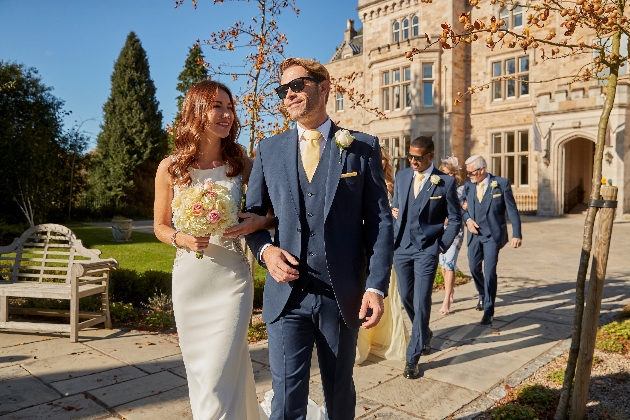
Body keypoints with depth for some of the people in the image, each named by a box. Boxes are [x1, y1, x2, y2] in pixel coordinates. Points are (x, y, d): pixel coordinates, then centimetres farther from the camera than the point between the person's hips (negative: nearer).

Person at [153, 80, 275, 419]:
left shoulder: (241, 162, -3)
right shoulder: (170, 168, -2)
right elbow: (160, 226, 7)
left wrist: (258, 222, -19)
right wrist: (180, 239, -13)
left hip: (231, 276, -2)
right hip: (189, 277, 2)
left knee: (220, 375, -5)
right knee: (198, 368, 17)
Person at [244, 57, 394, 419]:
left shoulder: (363, 148, 0)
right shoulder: (269, 150, 6)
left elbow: (380, 221, -2)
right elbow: (253, 214, 11)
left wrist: (376, 287, -10)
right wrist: (265, 249, -10)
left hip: (343, 296, 0)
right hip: (286, 294, 1)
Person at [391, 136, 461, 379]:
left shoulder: (445, 182, -8)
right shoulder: (402, 176, 4)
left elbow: (455, 218, -1)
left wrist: (442, 245, -6)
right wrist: (393, 239, 7)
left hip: (427, 250, -4)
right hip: (402, 247, 4)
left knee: (421, 302, -2)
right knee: (406, 297, 13)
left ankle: (413, 358, 8)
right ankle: (424, 334, 41)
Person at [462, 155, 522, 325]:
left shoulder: (501, 183, -8)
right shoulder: (468, 186, 3)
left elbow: (512, 210, -6)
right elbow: (462, 207, 13)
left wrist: (517, 234, -10)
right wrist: (467, 219, -9)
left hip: (493, 235, -4)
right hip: (474, 234, 5)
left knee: (489, 271, -9)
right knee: (474, 268, 12)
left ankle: (488, 310, 4)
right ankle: (483, 295, 42)